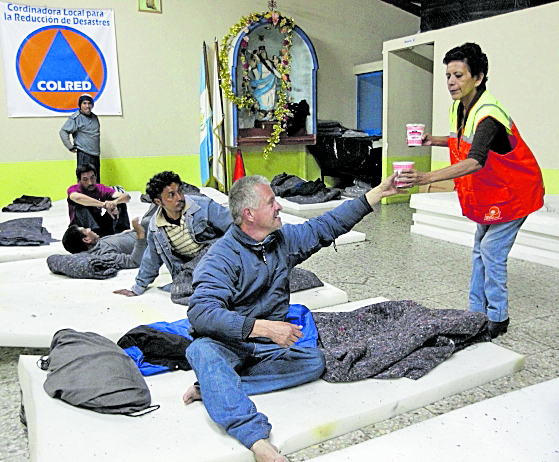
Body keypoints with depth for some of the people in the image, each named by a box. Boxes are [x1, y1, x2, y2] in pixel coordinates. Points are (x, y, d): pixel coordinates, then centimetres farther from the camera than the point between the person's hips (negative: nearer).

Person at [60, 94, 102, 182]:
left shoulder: (94, 117, 15)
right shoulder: (75, 118, -7)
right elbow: (63, 132, -9)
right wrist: (71, 147, -11)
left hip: (96, 155, 7)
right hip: (84, 155, -7)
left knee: (96, 181, 10)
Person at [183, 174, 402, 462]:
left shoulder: (283, 240, 4)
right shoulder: (222, 257, -17)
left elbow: (328, 225, 11)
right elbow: (201, 312, -29)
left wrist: (379, 192, 9)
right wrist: (263, 327, -37)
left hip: (269, 346, 6)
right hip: (228, 345, -6)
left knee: (314, 361, -19)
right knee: (203, 350, -37)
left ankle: (214, 388, -22)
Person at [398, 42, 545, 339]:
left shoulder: (488, 115, -32)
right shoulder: (458, 108, -3)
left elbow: (475, 161, -48)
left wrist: (428, 177, -61)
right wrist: (436, 141, -1)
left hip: (513, 191, -9)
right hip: (488, 192, 9)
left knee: (491, 251, -8)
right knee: (480, 250, 13)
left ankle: (497, 319, 8)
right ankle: (476, 312, 24)